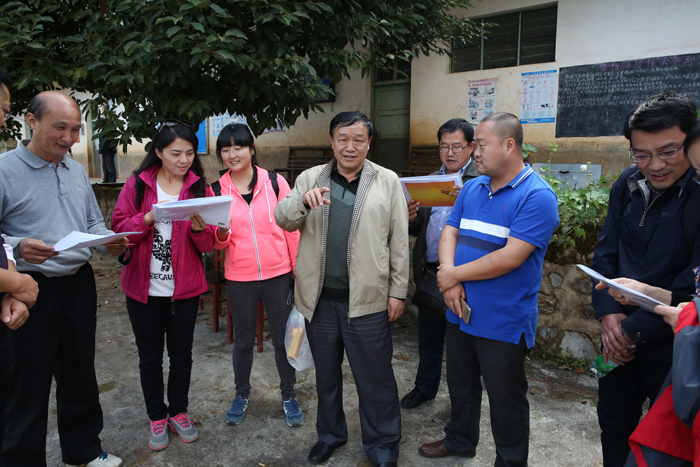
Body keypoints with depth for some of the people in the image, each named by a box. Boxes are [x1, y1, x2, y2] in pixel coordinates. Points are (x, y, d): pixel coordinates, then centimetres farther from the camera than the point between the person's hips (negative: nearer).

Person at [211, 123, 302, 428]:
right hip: (239, 278, 1)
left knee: (283, 337, 9)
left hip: (278, 274, -1)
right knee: (243, 339, 16)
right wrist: (221, 235, -20)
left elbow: (292, 229, 0)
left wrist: (300, 270, 0)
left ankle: (288, 395, 29)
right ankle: (242, 394, 38)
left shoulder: (275, 183, -4)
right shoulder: (217, 190, 0)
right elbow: (218, 242, 3)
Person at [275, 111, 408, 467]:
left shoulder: (388, 182, 1)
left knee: (376, 379, 7)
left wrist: (398, 291, -2)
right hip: (319, 298, 3)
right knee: (326, 374, 20)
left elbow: (399, 242, 1)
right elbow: (283, 220, -3)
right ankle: (330, 434, 41)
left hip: (367, 299, -2)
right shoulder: (310, 178, 6)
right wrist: (303, 200, -23)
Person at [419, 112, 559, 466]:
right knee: (460, 385, 24)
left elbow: (510, 258, -24)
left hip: (504, 323, -7)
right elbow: (449, 234, 4)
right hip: (461, 311, 7)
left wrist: (454, 274, -15)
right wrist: (450, 283, -13)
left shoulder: (537, 196, -17)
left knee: (506, 400, 11)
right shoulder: (471, 188, 7)